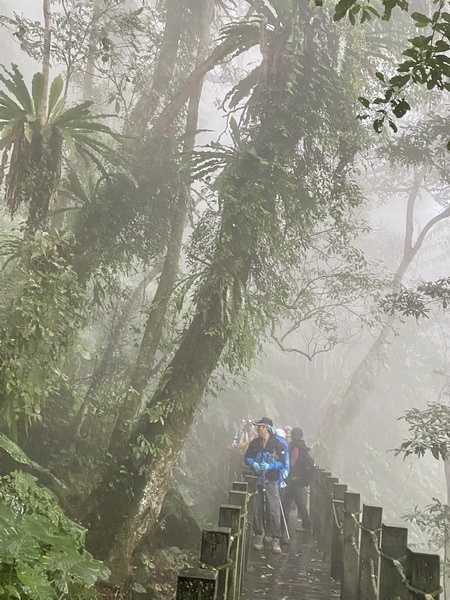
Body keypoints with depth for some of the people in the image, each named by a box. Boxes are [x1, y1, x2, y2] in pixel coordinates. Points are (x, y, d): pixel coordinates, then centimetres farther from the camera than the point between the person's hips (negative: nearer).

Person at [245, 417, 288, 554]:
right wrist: (254, 463, -8)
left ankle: (275, 539, -4)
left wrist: (269, 466, -18)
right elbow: (247, 458, 13)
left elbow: (282, 463, -3)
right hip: (257, 480, 4)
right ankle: (258, 536, 16)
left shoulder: (277, 444, -3)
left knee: (273, 509, -8)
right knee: (257, 509, 4)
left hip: (272, 481, -4)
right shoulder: (254, 443, 9)